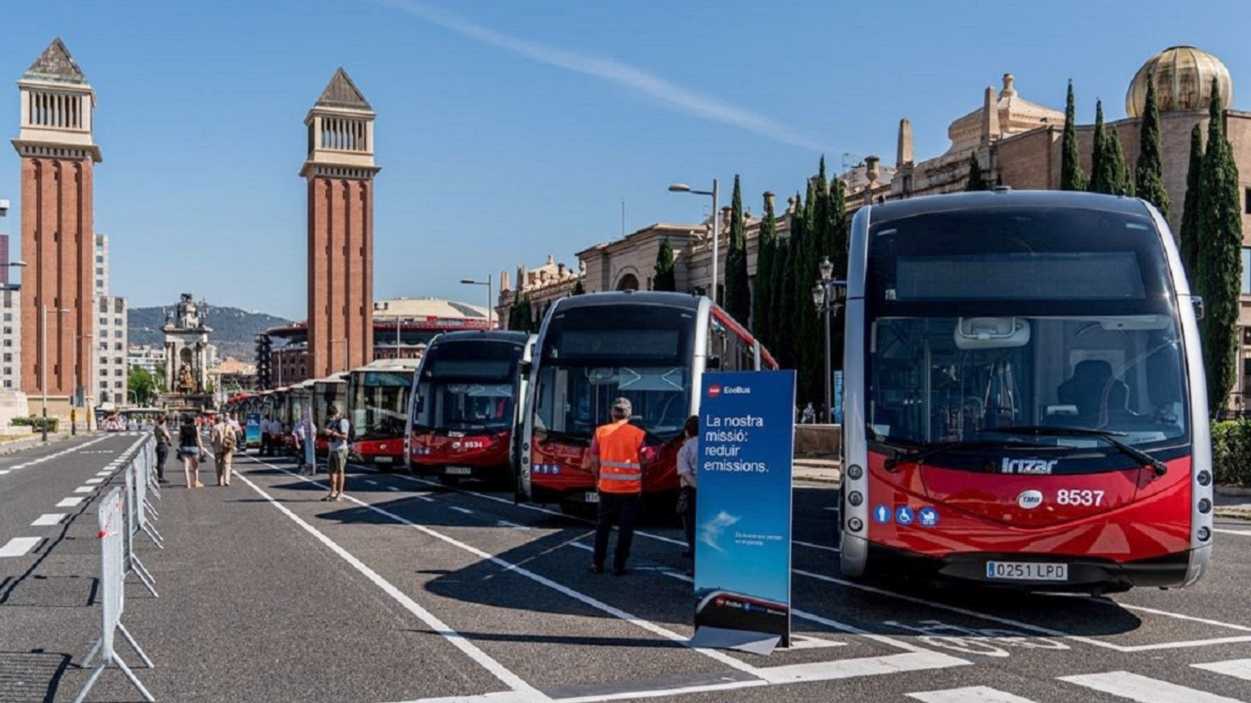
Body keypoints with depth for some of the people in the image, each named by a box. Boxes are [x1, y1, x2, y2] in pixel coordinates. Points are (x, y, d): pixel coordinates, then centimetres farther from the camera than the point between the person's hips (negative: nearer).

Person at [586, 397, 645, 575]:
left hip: (606, 487, 2)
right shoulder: (637, 434, -6)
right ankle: (619, 566, 7)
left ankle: (598, 563, 17)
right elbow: (642, 462, -2)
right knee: (625, 528, 7)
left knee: (603, 526, 15)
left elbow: (593, 461, 3)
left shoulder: (601, 432, -1)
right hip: (630, 489, -2)